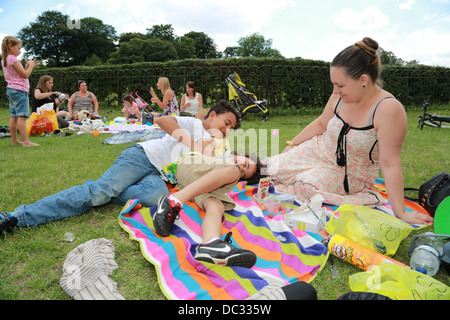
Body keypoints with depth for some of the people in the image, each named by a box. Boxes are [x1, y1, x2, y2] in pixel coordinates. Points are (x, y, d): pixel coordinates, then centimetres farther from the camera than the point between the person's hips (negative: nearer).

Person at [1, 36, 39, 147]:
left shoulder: (5, 60, 18)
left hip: (11, 90, 10)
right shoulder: (13, 59, -11)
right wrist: (31, 65, 0)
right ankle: (26, 141, -19)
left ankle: (15, 140, 16)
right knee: (22, 116, -15)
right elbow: (25, 75, -14)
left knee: (14, 116, 11)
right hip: (19, 90, -10)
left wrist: (29, 66, 15)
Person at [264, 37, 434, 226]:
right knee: (273, 169, -9)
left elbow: (390, 164, -27)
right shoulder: (340, 96, -12)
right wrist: (291, 145, 7)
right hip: (319, 152, 4)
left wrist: (400, 213, -24)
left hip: (349, 174, -4)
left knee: (305, 185, -28)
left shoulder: (389, 109, -28)